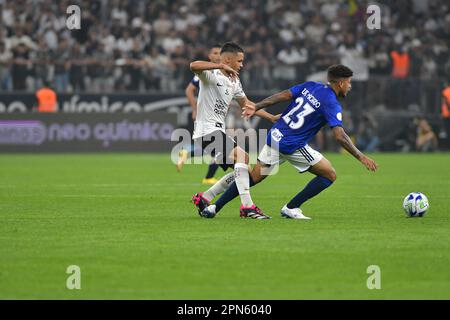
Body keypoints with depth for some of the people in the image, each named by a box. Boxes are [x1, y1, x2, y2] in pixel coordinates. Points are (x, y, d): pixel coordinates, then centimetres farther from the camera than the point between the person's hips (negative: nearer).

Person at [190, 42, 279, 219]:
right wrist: (221, 66, -36)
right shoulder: (210, 74, -10)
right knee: (242, 156, -25)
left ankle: (203, 199, 20)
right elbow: (193, 66, -33)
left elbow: (245, 103, 31)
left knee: (241, 170, 12)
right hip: (207, 130, -10)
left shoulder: (234, 81, 17)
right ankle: (247, 207, -27)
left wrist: (271, 117, 27)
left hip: (219, 131, 10)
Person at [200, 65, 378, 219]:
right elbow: (340, 136, -21)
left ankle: (214, 207, 10)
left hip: (275, 136, 7)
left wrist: (256, 106, 7)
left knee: (253, 177, 15)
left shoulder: (310, 86, 9)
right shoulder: (332, 104, -11)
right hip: (293, 146, -7)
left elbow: (283, 95, 4)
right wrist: (361, 157, -17)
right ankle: (291, 208, 4)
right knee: (329, 175, 2)